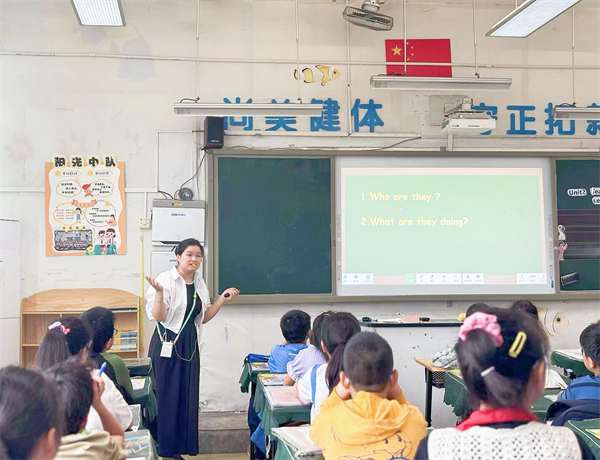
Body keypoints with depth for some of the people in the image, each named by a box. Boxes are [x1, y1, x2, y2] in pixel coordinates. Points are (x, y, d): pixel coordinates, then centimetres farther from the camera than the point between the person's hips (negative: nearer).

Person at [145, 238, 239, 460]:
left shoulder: (199, 283, 10)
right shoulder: (166, 280, -11)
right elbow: (158, 317, -15)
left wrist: (222, 299, 9)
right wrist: (159, 292, -29)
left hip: (190, 346, 7)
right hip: (168, 345, -6)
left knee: (188, 398, 8)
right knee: (167, 397, -3)